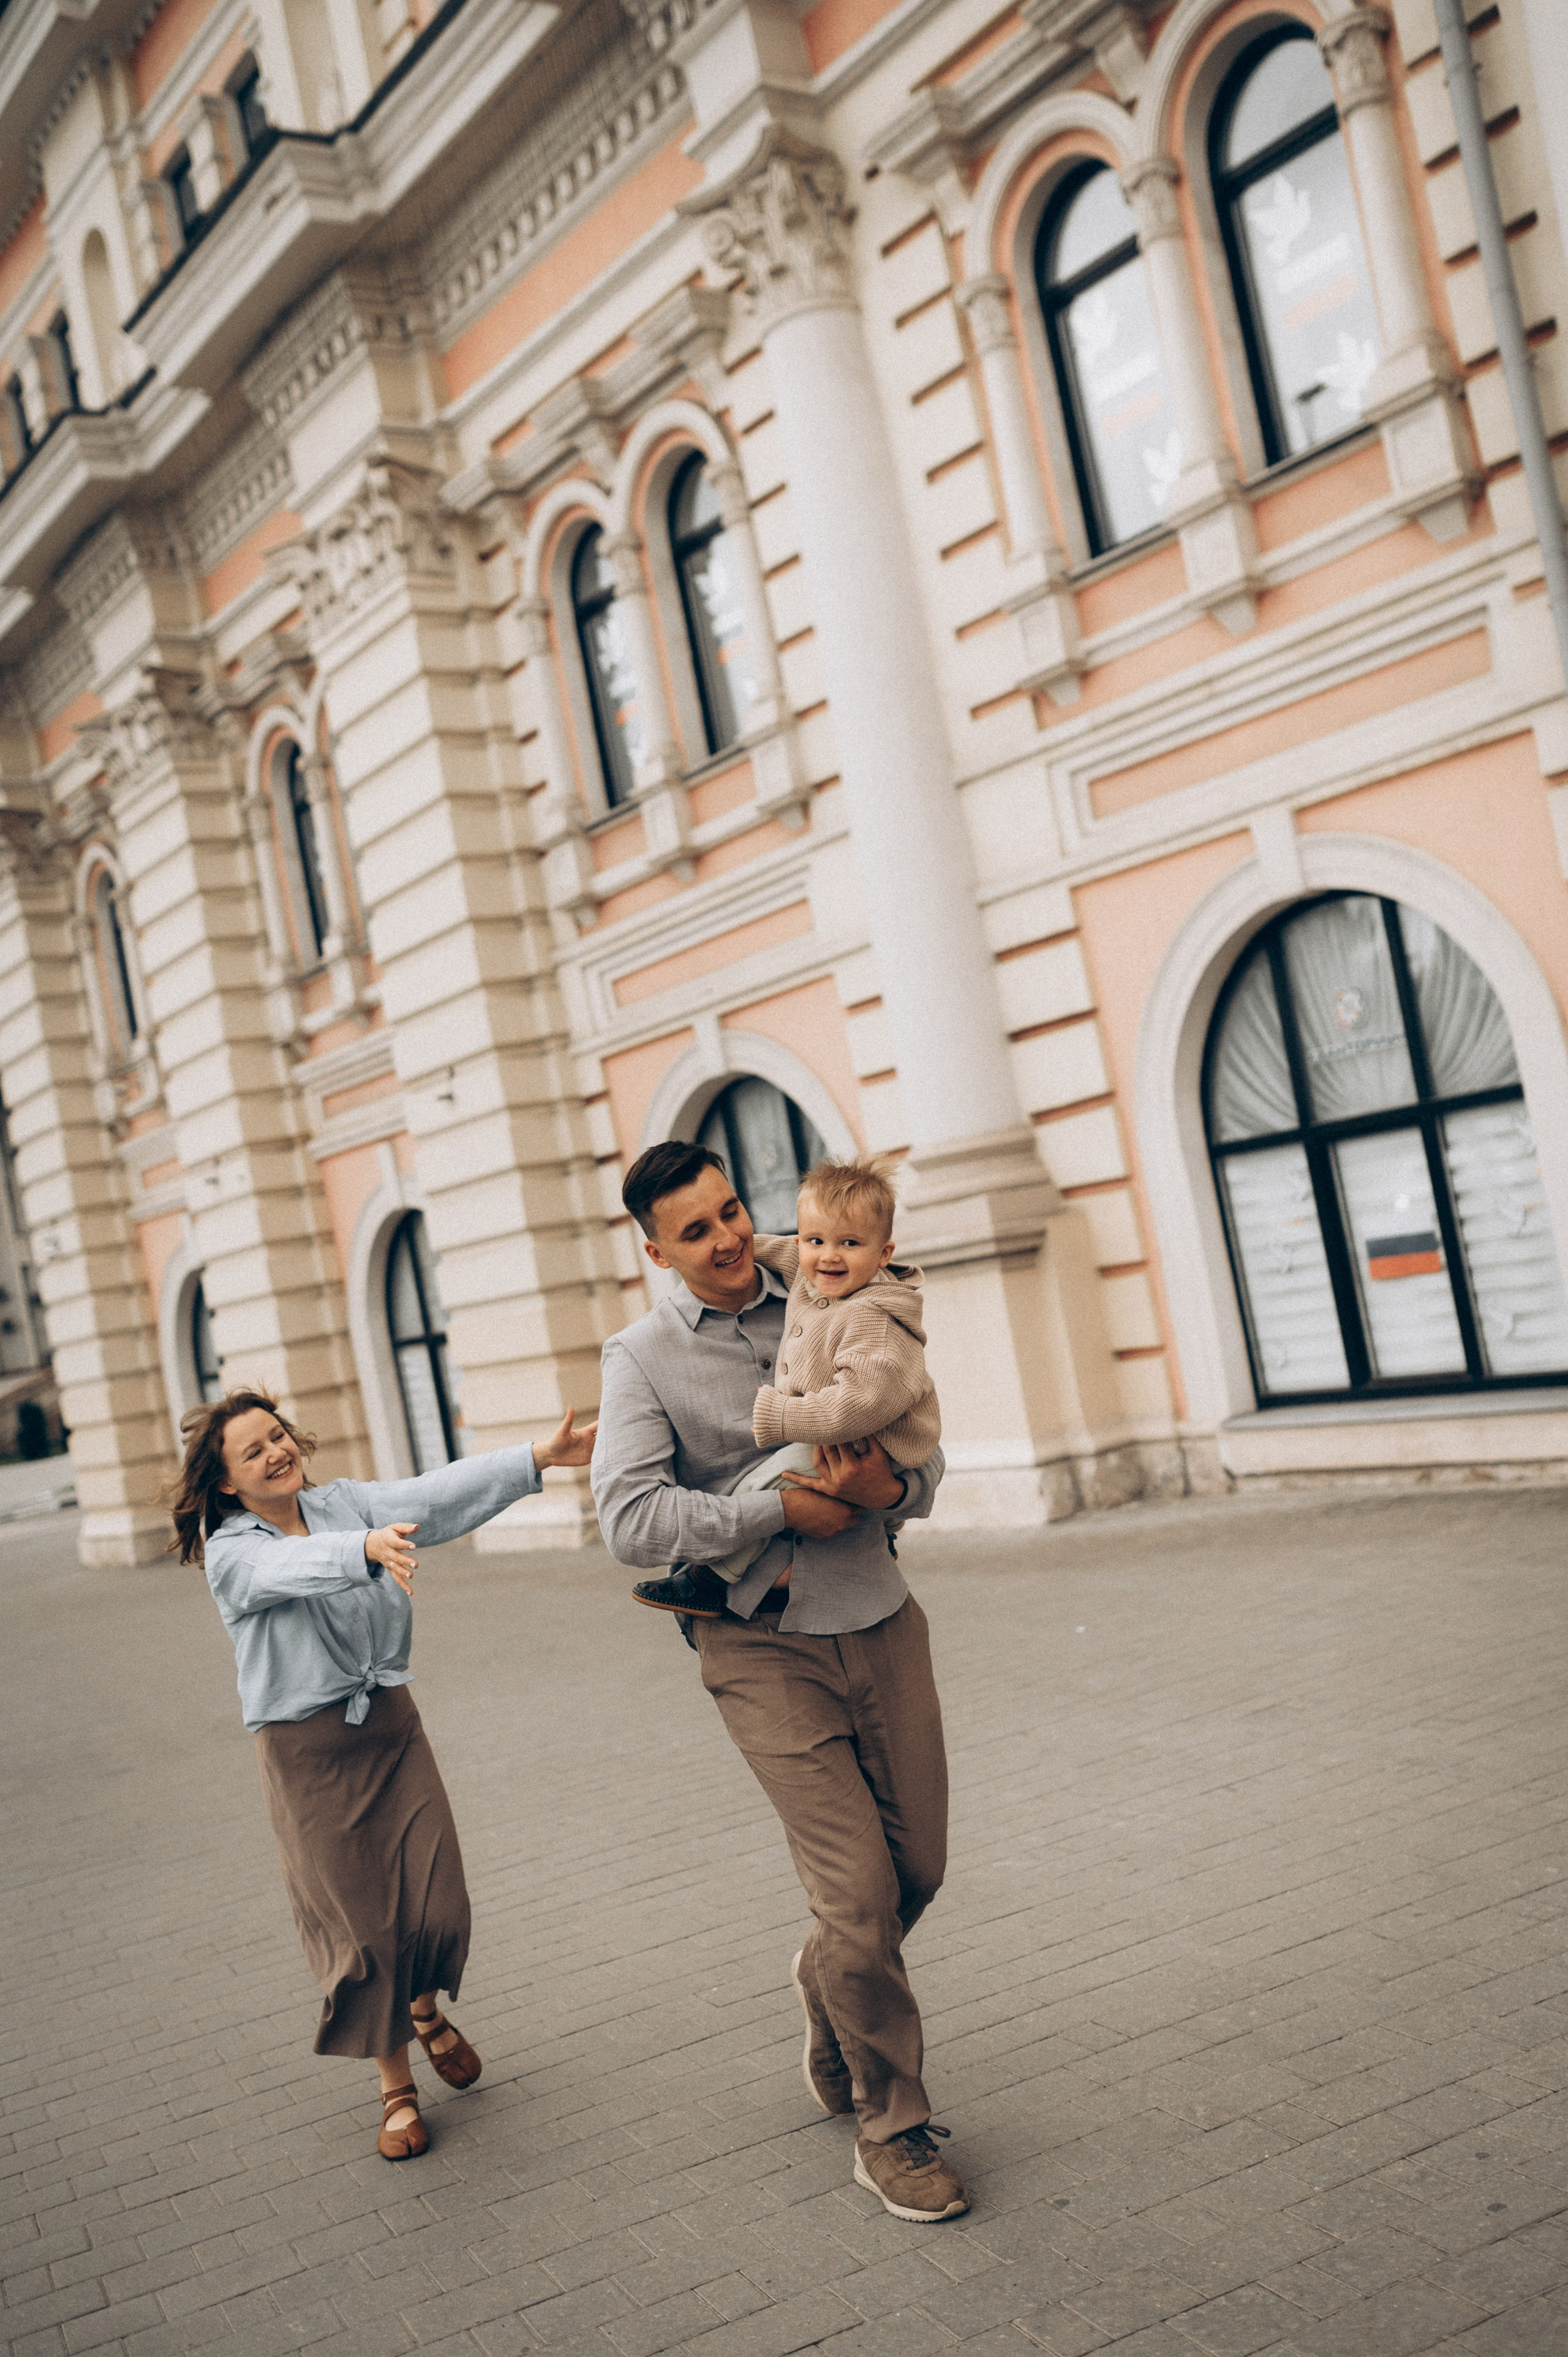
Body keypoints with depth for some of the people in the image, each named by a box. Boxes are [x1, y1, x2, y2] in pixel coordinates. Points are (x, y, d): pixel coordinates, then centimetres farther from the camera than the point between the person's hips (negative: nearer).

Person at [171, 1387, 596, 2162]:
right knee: (363, 1933, 3)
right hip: (307, 1755, -3)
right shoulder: (232, 1556, -11)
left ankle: (426, 2011, 36)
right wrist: (369, 1547, -55)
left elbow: (435, 1496, -12)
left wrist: (540, 1457, -26)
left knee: (438, 1907, 2)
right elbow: (302, 1565, -33)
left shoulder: (343, 1501, 2)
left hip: (391, 1727, 4)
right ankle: (395, 2087, 25)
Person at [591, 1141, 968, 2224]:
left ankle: (831, 1987, 43)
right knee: (860, 1889, -6)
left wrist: (891, 1487, -16)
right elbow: (631, 1521, -16)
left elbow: (924, 1452, 8)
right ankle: (891, 2125, 14)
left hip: (881, 1622, 4)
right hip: (764, 1648, -4)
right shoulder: (643, 1358, -4)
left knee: (919, 1867, 11)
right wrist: (785, 1511, -18)